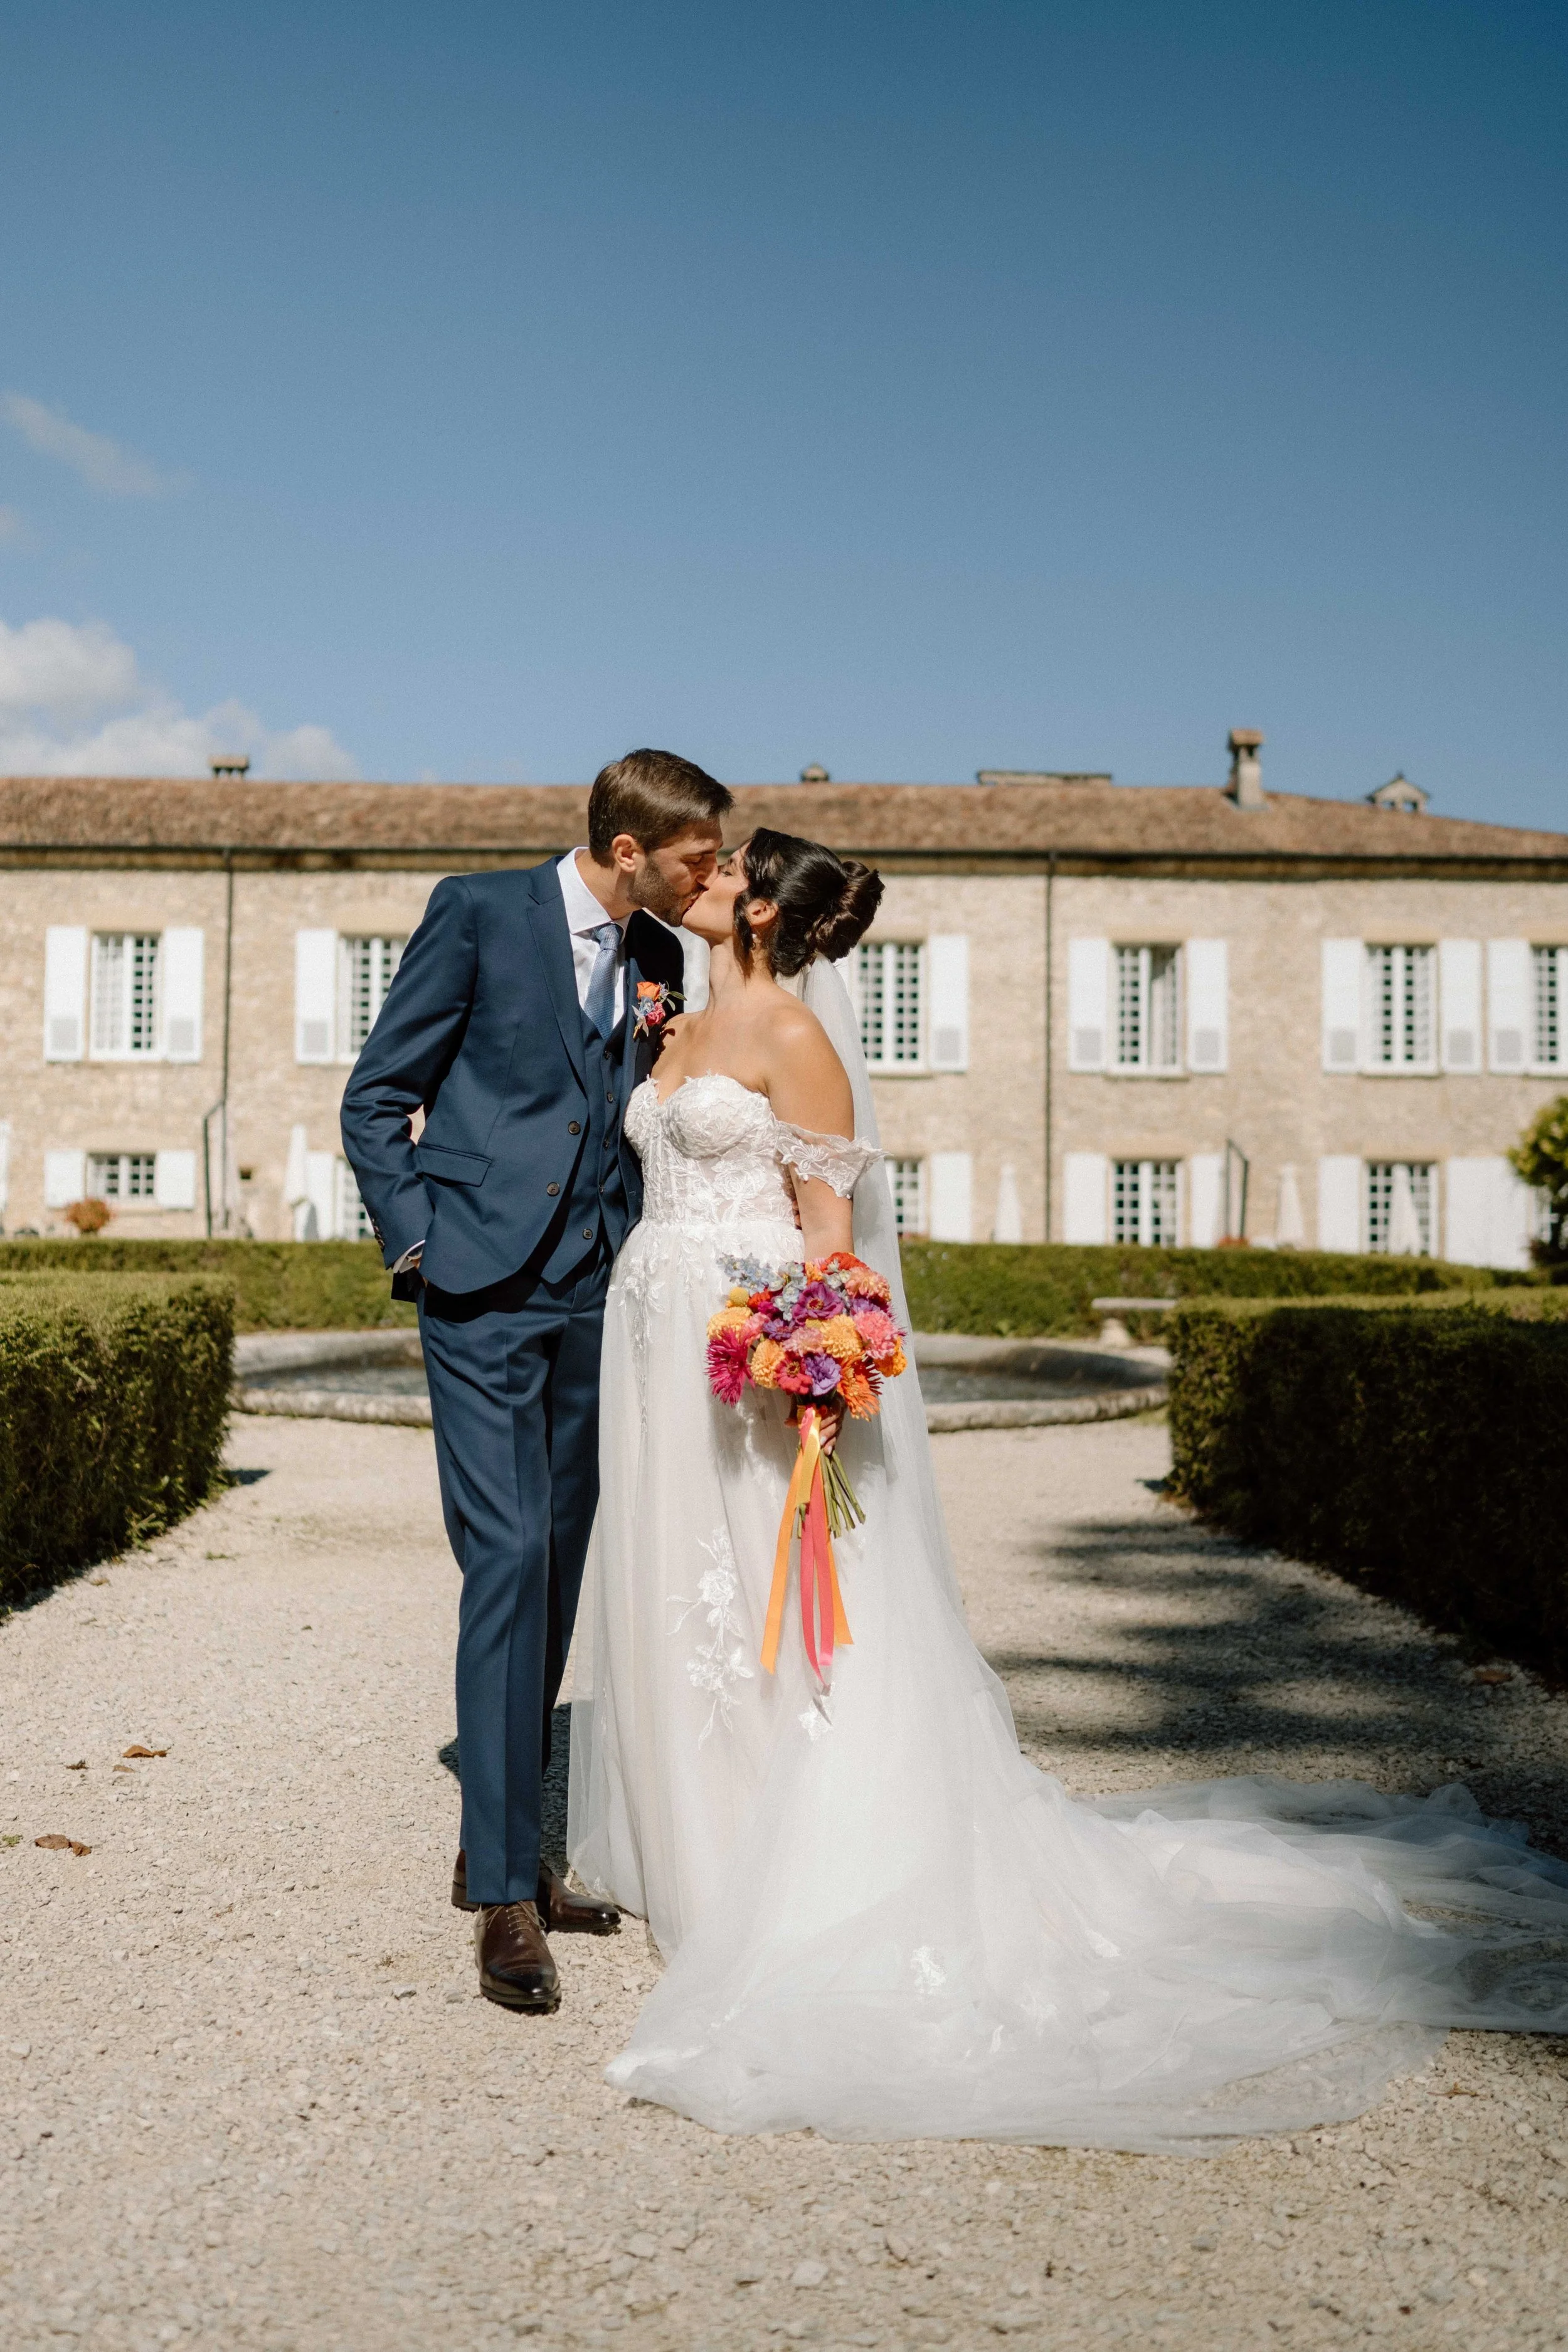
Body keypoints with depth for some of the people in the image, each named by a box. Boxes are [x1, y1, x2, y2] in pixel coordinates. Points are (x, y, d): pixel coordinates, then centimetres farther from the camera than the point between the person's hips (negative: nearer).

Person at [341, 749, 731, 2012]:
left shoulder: (658, 958, 11)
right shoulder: (479, 911, -4)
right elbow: (377, 1095, -1)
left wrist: (638, 1255, 6)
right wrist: (416, 1243, -8)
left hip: (594, 1297, 5)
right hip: (483, 1292, -5)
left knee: (554, 1579, 10)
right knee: (507, 1564, -12)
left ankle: (507, 1852, 23)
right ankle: (506, 1891, -6)